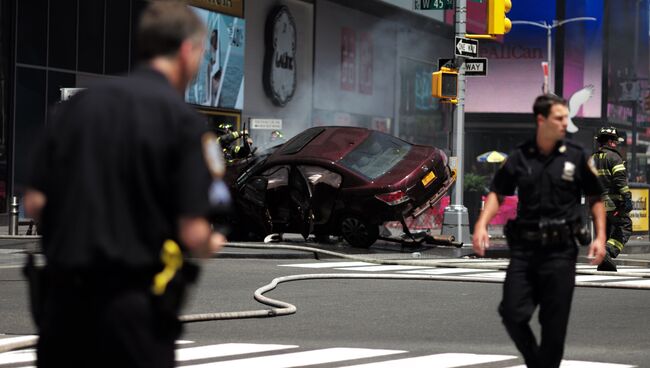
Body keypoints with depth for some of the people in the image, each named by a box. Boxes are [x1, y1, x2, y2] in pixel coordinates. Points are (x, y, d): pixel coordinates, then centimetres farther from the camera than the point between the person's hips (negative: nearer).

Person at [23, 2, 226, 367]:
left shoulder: (79, 104, 6)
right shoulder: (183, 118, -8)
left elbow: (35, 203, 5)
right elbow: (193, 234, -12)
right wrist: (212, 245, 11)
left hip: (62, 298, 4)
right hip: (135, 306, -4)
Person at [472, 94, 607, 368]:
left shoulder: (576, 157, 1)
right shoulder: (519, 158, 3)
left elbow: (596, 199, 7)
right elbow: (497, 193, 9)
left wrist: (600, 237, -3)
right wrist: (481, 225, -6)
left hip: (561, 250, -1)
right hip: (524, 248, 1)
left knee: (554, 324, 0)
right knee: (512, 313, -5)